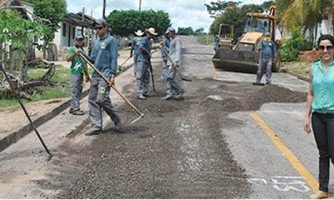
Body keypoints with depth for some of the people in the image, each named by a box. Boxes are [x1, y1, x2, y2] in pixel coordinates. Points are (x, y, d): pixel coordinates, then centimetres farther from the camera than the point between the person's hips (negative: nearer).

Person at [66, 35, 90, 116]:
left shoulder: (83, 50, 18)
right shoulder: (72, 49, -4)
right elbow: (68, 59, -19)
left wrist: (86, 74, 23)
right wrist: (75, 53, -31)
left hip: (81, 73, 8)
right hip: (75, 73, -8)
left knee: (79, 91, 11)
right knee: (75, 91, -5)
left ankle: (72, 108, 19)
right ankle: (76, 109, -3)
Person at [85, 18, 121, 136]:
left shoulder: (111, 40, -3)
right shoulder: (97, 42, 18)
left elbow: (114, 58, -10)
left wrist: (112, 75, -18)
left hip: (106, 74, -8)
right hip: (95, 74, 8)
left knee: (101, 99, -15)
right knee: (92, 100, 3)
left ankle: (116, 119, 8)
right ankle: (96, 126, 8)